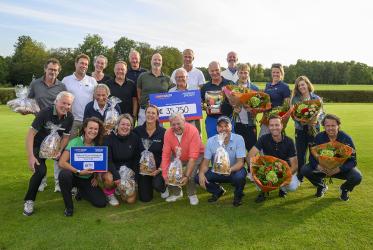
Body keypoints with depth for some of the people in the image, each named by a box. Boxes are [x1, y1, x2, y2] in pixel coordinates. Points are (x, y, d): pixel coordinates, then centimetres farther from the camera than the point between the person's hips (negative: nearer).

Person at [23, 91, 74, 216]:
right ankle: (29, 201, -3)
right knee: (40, 171, -23)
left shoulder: (69, 117, -11)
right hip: (38, 146, -4)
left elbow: (65, 137, -1)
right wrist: (31, 156, -29)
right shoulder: (45, 113, -23)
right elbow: (31, 134, -24)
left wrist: (60, 151, -17)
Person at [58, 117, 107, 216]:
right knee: (64, 175, -37)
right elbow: (62, 162, -25)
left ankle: (81, 193, 22)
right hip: (74, 176, -3)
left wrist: (96, 177, -5)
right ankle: (69, 206, -13)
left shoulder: (98, 145, -5)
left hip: (88, 179, 3)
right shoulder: (75, 142, -17)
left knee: (101, 203, -10)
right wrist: (79, 172, -30)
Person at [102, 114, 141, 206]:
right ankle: (109, 194, -1)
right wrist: (117, 177, -28)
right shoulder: (109, 139, -12)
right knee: (109, 178, -37)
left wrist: (135, 178, -7)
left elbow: (137, 159, -1)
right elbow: (108, 161, -16)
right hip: (112, 170, -2)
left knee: (131, 200, -10)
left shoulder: (135, 138, -6)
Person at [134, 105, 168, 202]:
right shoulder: (137, 130, -4)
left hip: (158, 166, -1)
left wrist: (160, 169, -14)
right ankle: (148, 184, 34)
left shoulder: (163, 132, -7)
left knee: (157, 184, -29)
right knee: (145, 198, 0)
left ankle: (163, 188, 10)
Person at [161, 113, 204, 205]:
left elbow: (193, 157, -33)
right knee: (169, 171, -16)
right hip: (177, 157, 4)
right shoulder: (168, 133, -19)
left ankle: (192, 194, 4)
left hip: (196, 156, -4)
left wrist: (187, 176, -36)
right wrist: (165, 175, -25)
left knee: (190, 173, -28)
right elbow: (166, 155, -18)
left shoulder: (193, 131, -32)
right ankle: (176, 193, 15)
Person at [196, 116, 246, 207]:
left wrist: (230, 169, -42)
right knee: (198, 178, -16)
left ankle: (238, 194, 3)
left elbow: (240, 162, -21)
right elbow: (206, 162, -7)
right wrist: (201, 173, -28)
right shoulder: (211, 141, -9)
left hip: (234, 170, -3)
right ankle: (218, 191, 15)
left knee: (240, 176, -36)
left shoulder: (238, 139, -17)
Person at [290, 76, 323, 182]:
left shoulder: (316, 98, 2)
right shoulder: (295, 99, 5)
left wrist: (316, 119, -19)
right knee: (300, 154, 6)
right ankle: (299, 177, 20)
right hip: (300, 129, 1)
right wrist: (299, 119, -17)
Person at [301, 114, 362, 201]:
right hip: (323, 167, 1)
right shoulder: (319, 137, -13)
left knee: (357, 177, -30)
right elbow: (312, 156, -11)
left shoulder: (346, 138, -16)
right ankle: (321, 186, 10)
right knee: (305, 170, -22)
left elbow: (353, 160, -18)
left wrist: (338, 169, -36)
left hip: (342, 168, -1)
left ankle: (344, 189, 8)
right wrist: (318, 166, -34)